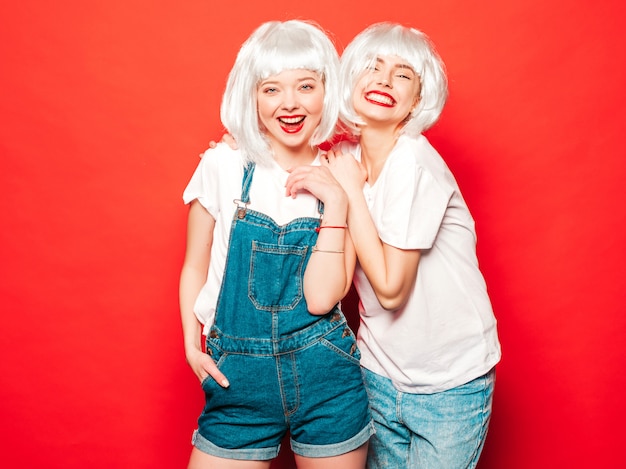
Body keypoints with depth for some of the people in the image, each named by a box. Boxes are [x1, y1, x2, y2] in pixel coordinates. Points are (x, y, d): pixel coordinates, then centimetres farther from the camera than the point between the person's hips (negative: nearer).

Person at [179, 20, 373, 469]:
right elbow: (195, 266, 5)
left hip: (326, 379, 0)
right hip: (238, 380, 0)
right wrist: (192, 344, -6)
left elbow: (321, 298, -13)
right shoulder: (223, 167, -6)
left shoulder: (341, 180, -5)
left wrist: (334, 202, -17)